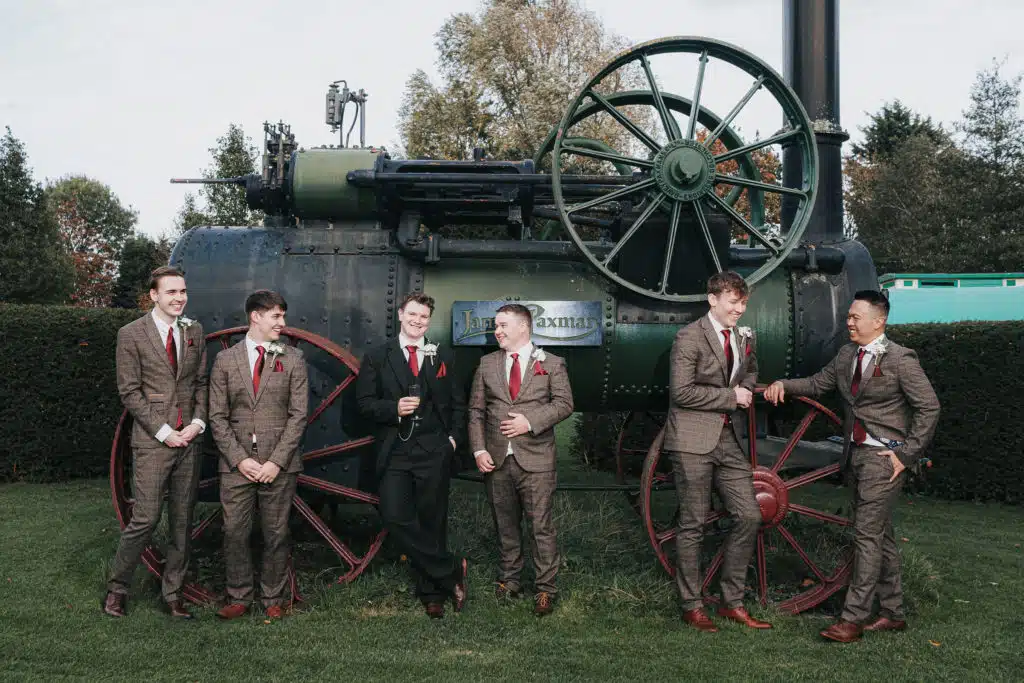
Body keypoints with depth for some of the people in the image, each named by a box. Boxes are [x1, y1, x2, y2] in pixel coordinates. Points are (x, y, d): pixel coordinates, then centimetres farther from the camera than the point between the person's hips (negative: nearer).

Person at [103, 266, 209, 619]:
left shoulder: (194, 331, 9)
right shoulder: (131, 334, -5)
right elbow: (130, 391, -6)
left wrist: (198, 422, -2)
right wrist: (163, 431, -11)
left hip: (189, 441, 5)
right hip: (152, 443, -4)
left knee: (183, 520, 9)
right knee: (145, 519, -5)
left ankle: (172, 593, 21)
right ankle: (117, 588, 17)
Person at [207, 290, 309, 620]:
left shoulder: (293, 359, 4)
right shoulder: (225, 359, 6)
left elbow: (298, 414, -1)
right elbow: (217, 417, 4)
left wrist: (276, 461, -9)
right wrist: (240, 459, -7)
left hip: (279, 465, 0)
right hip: (236, 465, 1)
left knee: (277, 535, 6)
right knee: (235, 533, 4)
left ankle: (273, 599, 20)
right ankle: (239, 598, 20)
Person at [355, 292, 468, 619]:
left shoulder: (444, 356, 12)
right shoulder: (377, 358, 7)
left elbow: (458, 404, 14)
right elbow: (365, 402, 3)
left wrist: (455, 438, 1)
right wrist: (394, 408, -14)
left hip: (435, 451, 0)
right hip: (395, 452, 0)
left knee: (432, 521, 5)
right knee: (396, 519, -11)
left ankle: (431, 592, 22)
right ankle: (451, 572, 5)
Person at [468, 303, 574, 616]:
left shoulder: (551, 364, 4)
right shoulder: (487, 364, 11)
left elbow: (564, 403, -3)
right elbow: (476, 411, 9)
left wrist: (531, 421, -16)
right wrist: (479, 450, -2)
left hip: (535, 461, -3)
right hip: (497, 460, 3)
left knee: (541, 526, -2)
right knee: (505, 524, 12)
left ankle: (545, 589, 8)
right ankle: (509, 580, 26)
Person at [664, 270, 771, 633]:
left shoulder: (745, 337, 11)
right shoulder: (689, 338, -11)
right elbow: (681, 391, -19)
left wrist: (746, 388, 6)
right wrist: (730, 395, -14)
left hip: (729, 438, 7)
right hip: (693, 440, -7)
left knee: (748, 516, 5)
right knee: (692, 525, 2)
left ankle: (732, 602, 19)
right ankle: (692, 606, 16)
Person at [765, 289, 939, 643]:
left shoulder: (900, 359, -12)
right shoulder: (847, 355, 9)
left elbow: (929, 407, -11)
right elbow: (818, 383, 16)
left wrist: (907, 454, -13)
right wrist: (783, 384, -2)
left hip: (884, 457, -7)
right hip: (857, 454, 8)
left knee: (867, 534, -8)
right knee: (880, 534, 14)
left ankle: (853, 617, -3)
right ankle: (892, 613, 25)